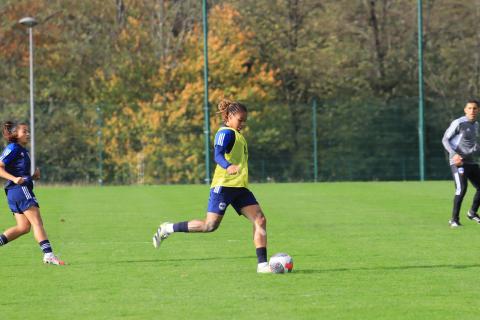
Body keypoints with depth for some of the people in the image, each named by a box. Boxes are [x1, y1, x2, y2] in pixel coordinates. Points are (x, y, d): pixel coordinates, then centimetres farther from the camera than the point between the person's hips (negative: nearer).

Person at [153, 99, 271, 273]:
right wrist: (228, 167, -45)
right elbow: (218, 155, -26)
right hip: (223, 185, -9)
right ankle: (168, 229, 3)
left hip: (239, 187, 9)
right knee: (210, 225, -13)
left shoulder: (237, 135, 21)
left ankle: (262, 264, -8)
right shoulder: (226, 133, -9)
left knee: (260, 220, -6)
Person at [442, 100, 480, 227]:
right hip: (458, 162, -8)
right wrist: (454, 154, -21)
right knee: (461, 188, -22)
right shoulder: (458, 123, -8)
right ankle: (454, 219, -15)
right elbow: (445, 139, -8)